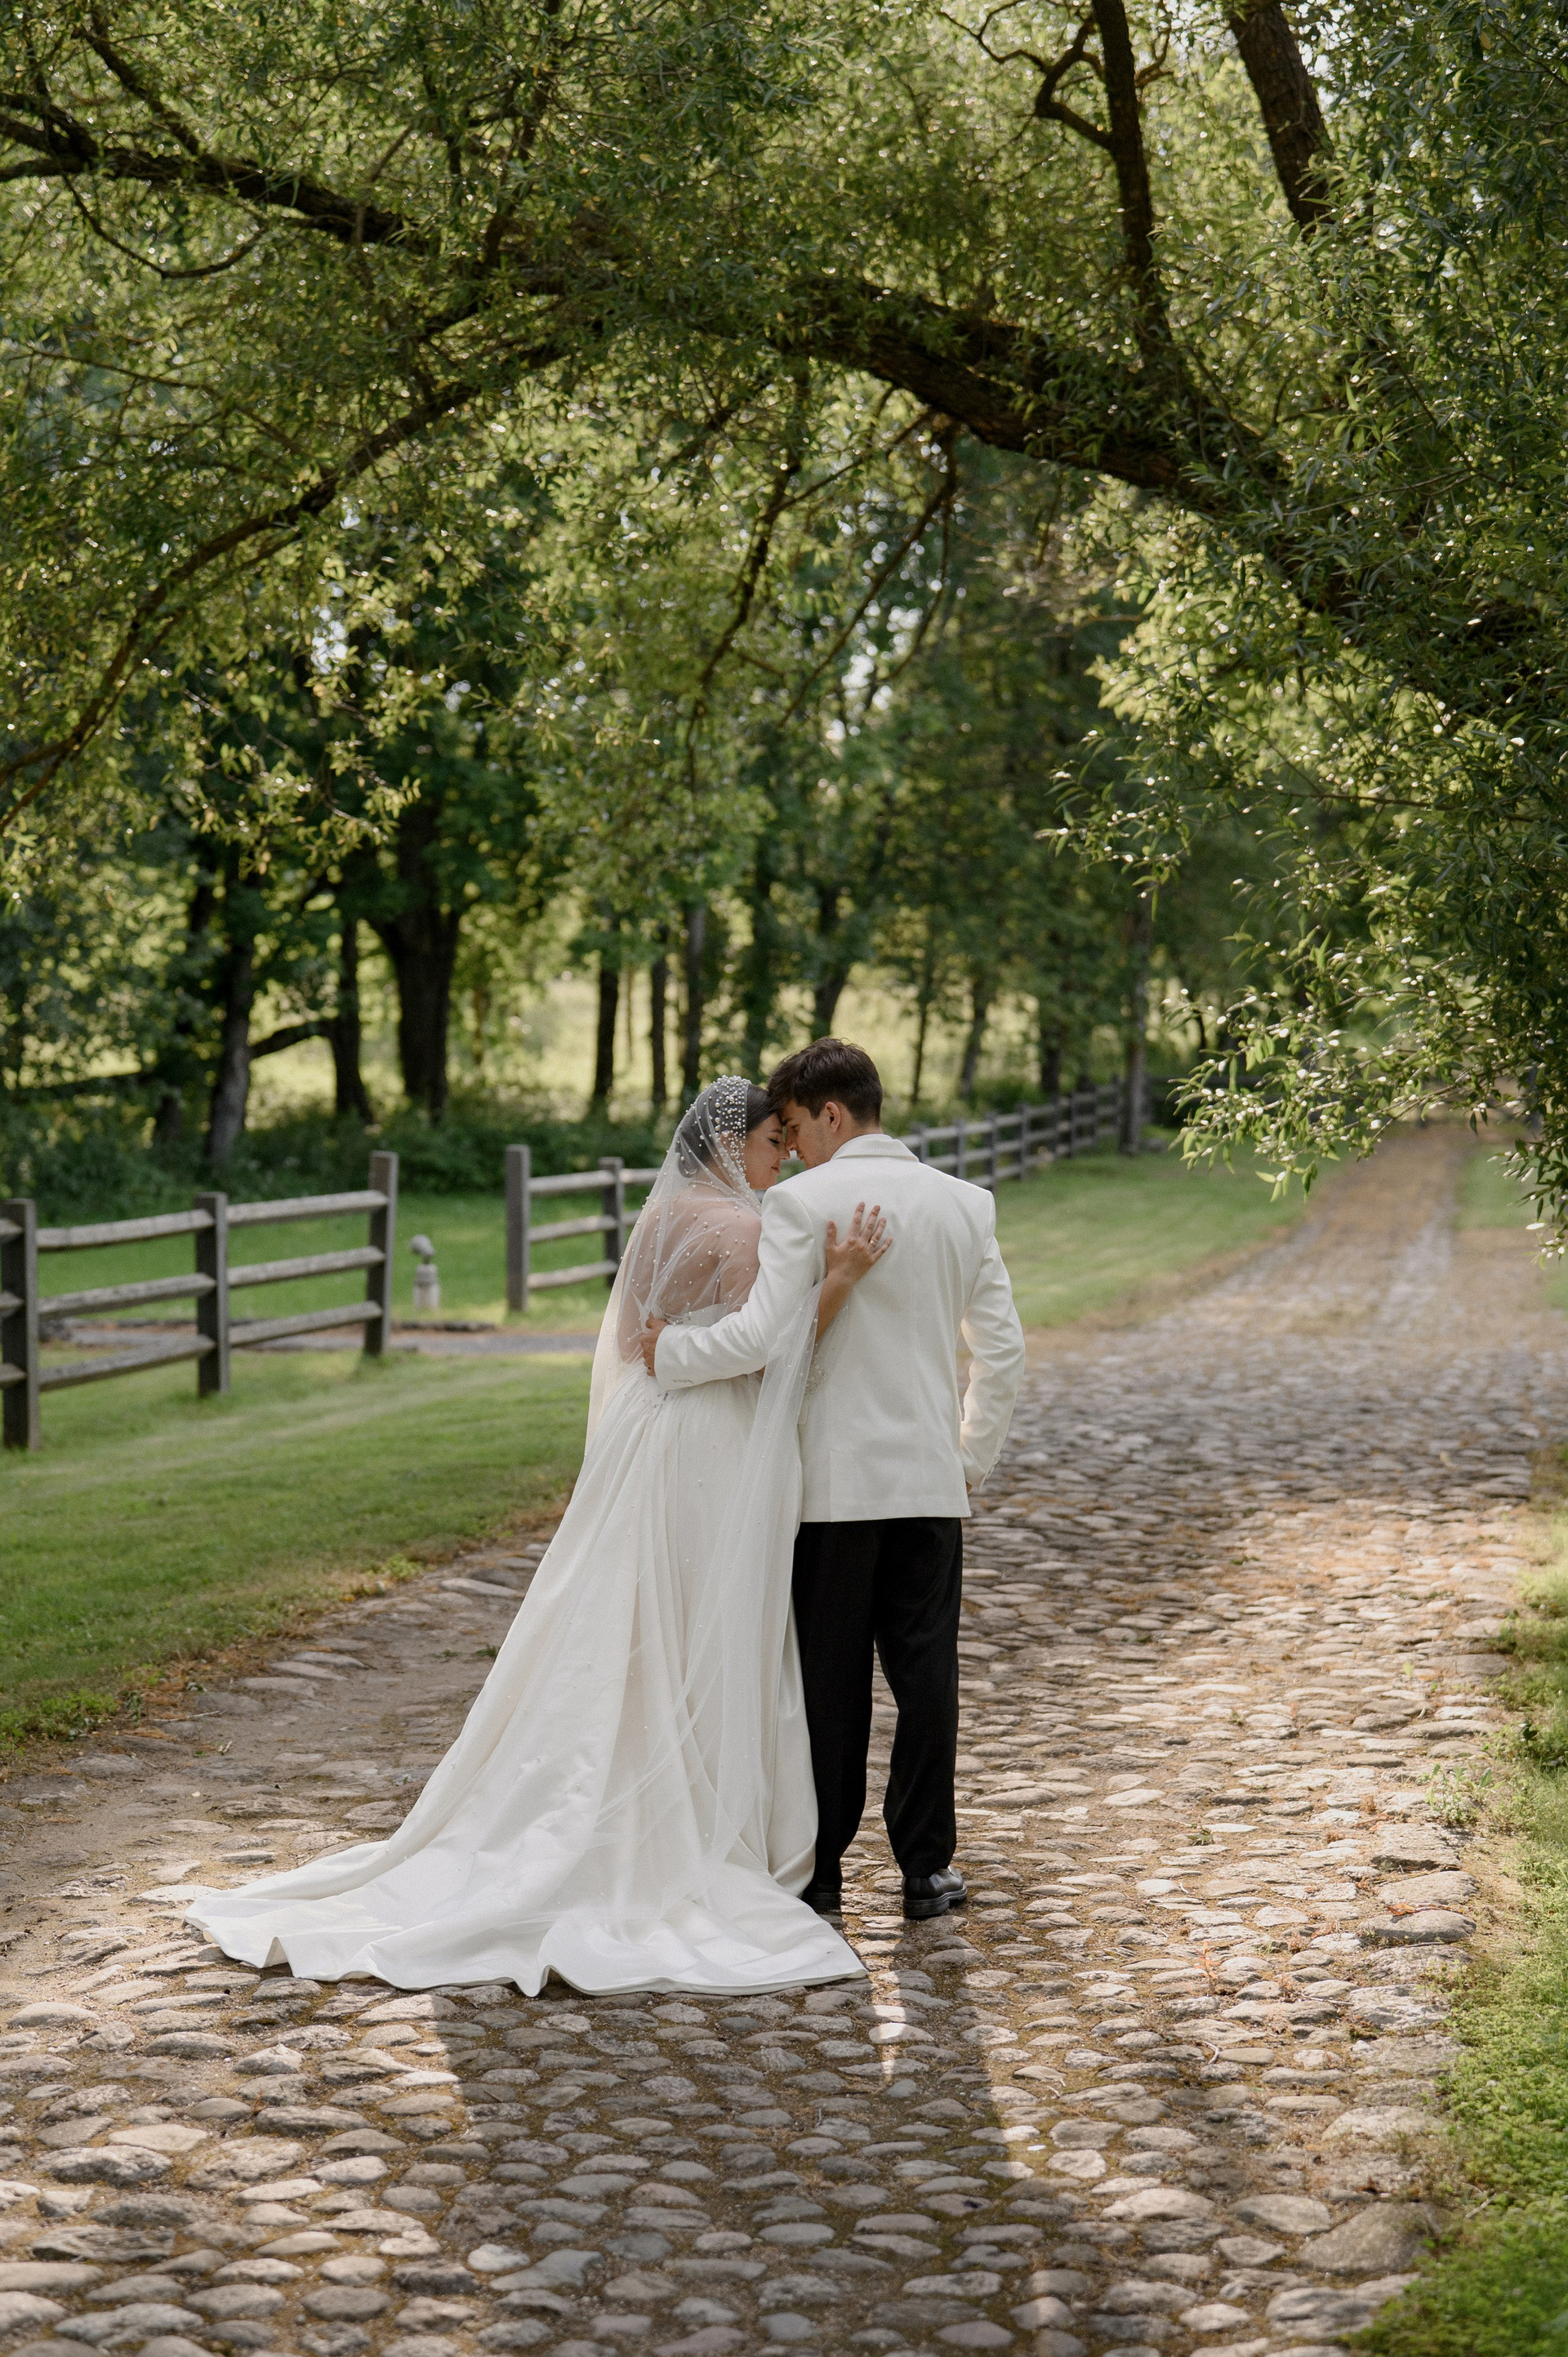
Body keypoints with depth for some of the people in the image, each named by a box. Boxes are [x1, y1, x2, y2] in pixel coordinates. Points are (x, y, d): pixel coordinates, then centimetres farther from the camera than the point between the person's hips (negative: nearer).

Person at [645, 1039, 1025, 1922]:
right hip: (931, 1482, 4)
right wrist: (973, 1458, 18)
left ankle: (822, 1867, 13)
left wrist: (666, 1352, -3)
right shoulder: (965, 1204, 6)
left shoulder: (804, 1203, -10)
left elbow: (757, 1338, -18)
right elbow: (1003, 1348, 9)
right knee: (926, 1675, 9)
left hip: (834, 1483, -4)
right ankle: (928, 1866, 13)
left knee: (830, 1680, 5)